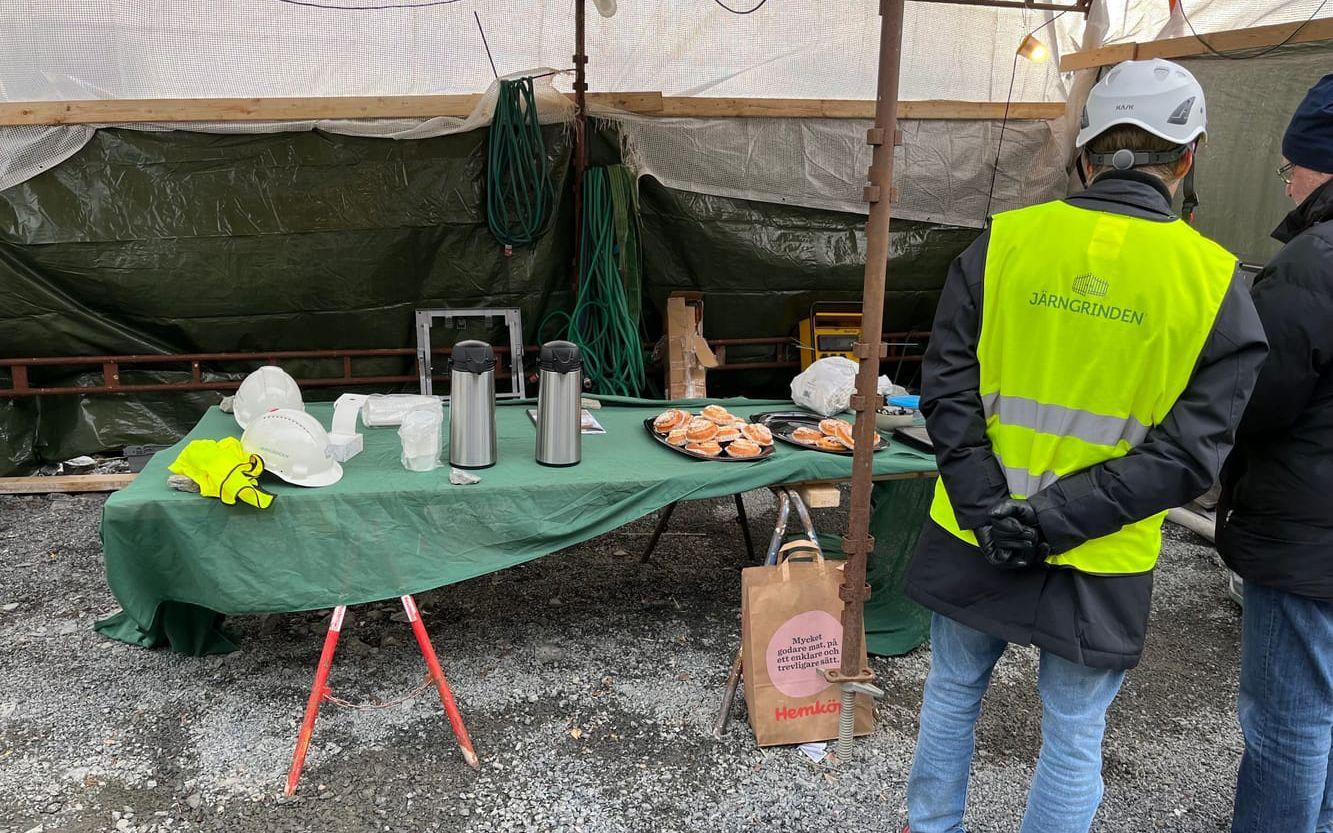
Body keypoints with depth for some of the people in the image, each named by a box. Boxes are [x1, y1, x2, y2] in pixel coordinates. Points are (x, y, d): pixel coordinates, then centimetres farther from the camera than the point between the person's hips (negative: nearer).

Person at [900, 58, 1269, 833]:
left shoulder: (1002, 241, -7)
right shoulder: (1217, 283, -8)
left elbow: (948, 386, -9)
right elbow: (1192, 451, -12)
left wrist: (991, 513, -11)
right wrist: (1052, 521, -13)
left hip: (973, 541, 2)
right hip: (1100, 568, -1)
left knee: (953, 694, 22)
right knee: (1075, 737, 16)